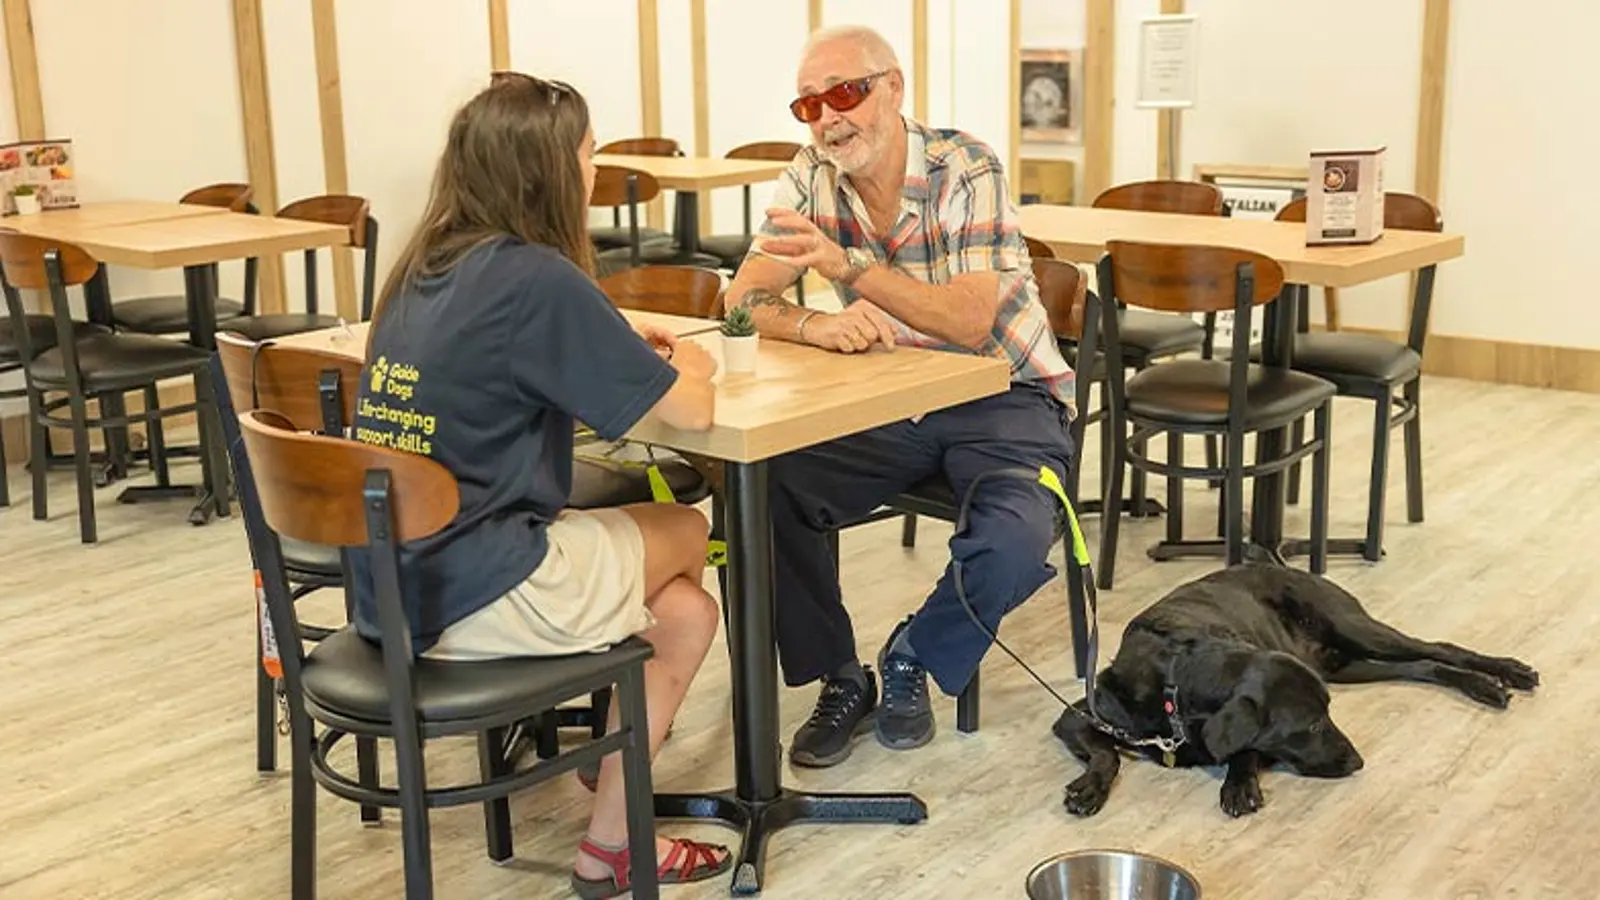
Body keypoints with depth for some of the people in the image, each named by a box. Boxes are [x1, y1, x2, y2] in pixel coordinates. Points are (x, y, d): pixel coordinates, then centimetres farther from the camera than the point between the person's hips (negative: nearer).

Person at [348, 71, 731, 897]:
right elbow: (689, 411, -12)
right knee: (686, 532, 17)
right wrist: (689, 366, 10)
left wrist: (621, 353, 14)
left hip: (398, 582, 8)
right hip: (469, 593, -8)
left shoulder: (425, 267, 8)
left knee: (685, 610, 17)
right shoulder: (536, 278, -16)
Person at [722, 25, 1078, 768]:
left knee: (1015, 541, -31)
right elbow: (745, 298, -11)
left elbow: (969, 322, -26)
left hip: (1002, 396, -4)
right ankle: (840, 679, 0)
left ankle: (913, 660, 1)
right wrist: (814, 325, -33)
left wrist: (847, 266, -37)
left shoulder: (966, 169, -16)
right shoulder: (811, 178, -4)